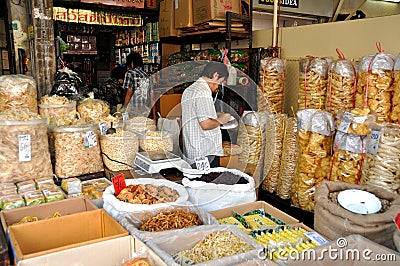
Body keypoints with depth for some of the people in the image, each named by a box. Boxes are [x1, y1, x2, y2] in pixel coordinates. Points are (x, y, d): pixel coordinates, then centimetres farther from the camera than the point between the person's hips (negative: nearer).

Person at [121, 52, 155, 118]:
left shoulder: (130, 73, -1)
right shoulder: (147, 75, 15)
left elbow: (129, 92, -11)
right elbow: (152, 96, 13)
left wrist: (124, 108, -3)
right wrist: (154, 115, 17)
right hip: (146, 109, 6)